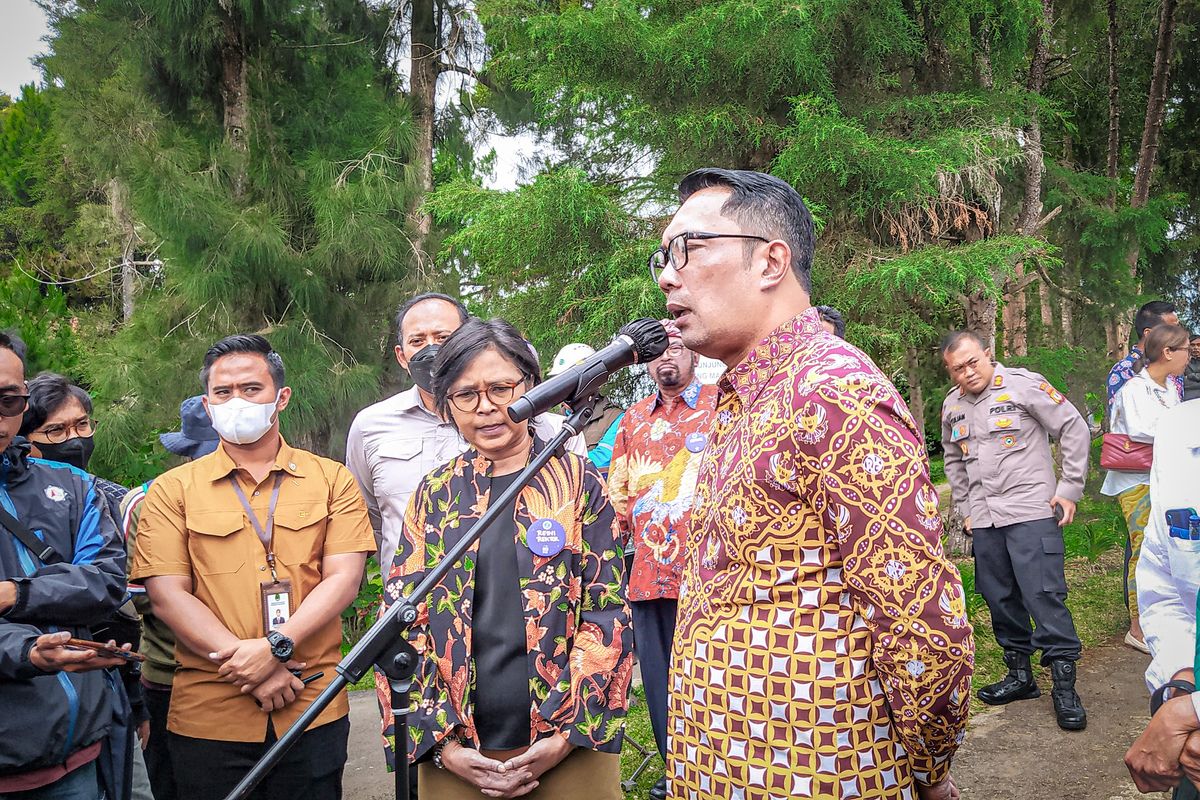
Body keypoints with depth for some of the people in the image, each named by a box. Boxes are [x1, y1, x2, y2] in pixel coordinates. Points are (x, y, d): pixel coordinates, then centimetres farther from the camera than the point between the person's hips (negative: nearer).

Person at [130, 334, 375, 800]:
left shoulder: (333, 481, 4)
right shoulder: (172, 491, 4)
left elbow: (344, 579, -4)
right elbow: (167, 595, -5)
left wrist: (275, 646, -17)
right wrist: (247, 666, -14)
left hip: (315, 711, 0)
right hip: (207, 716, 0)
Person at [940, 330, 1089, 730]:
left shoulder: (1024, 385, -8)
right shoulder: (952, 406, 10)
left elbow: (1075, 430, -3)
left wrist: (1069, 489, -4)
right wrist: (965, 508, 20)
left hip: (1031, 512, -6)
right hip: (984, 519, 6)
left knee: (1044, 595, -9)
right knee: (1000, 599, 10)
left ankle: (1064, 684, 3)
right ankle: (1020, 674, 24)